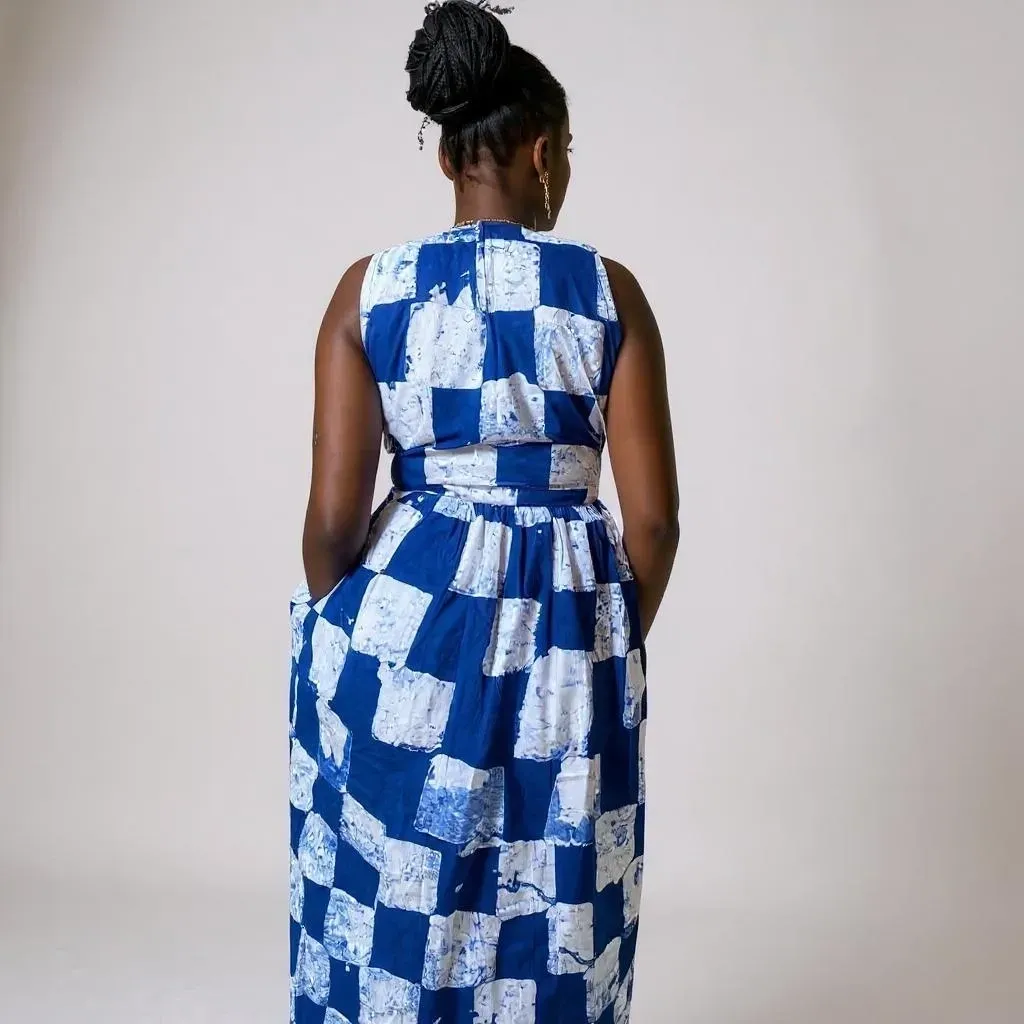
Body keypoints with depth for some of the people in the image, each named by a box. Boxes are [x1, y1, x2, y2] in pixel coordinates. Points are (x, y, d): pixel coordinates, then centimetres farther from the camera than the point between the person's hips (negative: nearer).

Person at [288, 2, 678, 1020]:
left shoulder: (371, 288, -4)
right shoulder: (608, 290, -5)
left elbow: (333, 515, -6)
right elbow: (653, 519, -5)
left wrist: (341, 635, 11)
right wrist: (616, 642, 11)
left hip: (404, 620, 0)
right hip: (568, 640, 0)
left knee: (392, 914, 16)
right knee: (549, 920, 16)